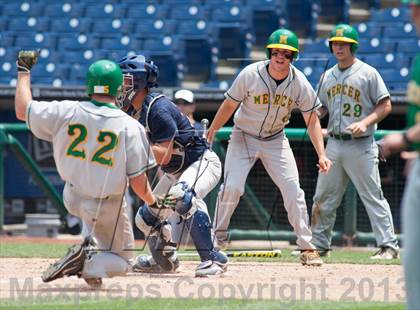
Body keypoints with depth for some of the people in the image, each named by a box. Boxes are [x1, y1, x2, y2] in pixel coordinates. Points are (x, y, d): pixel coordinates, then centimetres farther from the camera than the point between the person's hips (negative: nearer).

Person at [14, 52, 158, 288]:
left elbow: (23, 110, -3)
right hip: (108, 209, -4)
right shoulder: (130, 127, -19)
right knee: (122, 262, 13)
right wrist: (153, 203, 3)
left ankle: (92, 243, 17)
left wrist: (24, 70, 9)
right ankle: (91, 264, -19)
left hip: (72, 200, 4)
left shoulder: (66, 112, -15)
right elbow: (137, 181, -17)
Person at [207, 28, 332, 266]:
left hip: (276, 140, 2)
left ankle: (307, 248, 0)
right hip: (243, 137, -2)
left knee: (293, 191, -7)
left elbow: (312, 120, -9)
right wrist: (210, 134, -8)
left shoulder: (300, 83, -14)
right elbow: (229, 105, -9)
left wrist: (321, 155, -18)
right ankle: (217, 238, 2)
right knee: (232, 187, -17)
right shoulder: (250, 75, -20)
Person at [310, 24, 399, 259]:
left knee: (373, 196, -8)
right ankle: (319, 244, 19)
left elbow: (385, 106, -5)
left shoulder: (368, 73, -4)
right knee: (324, 198, 9)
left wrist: (365, 123, -19)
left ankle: (389, 245, -8)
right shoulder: (328, 76, 14)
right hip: (334, 144, 6)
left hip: (361, 146, -6)